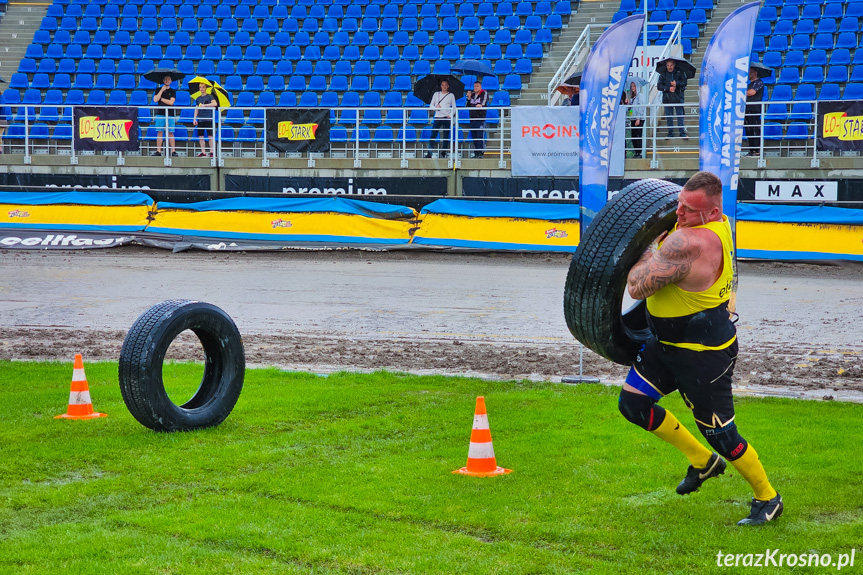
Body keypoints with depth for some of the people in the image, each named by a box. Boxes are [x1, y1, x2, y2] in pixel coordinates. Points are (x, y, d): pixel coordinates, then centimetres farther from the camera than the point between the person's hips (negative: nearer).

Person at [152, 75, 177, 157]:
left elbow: (171, 102, -4)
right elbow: (155, 100, -3)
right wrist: (162, 90, -4)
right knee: (159, 132, -1)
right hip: (160, 114, 1)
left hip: (170, 114, -1)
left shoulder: (172, 91, 8)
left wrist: (161, 99, -1)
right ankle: (158, 151, 0)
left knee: (170, 133, -2)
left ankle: (173, 151, -2)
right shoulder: (159, 90, 11)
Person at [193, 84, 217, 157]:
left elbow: (215, 103, -15)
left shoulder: (209, 96, 1)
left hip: (209, 119, -5)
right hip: (200, 120, 5)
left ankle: (212, 151, -6)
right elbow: (196, 109, 19)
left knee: (211, 136, -8)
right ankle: (203, 152, 8)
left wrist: (204, 105, -17)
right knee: (201, 136, 3)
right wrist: (194, 119, 10)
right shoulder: (198, 98, 16)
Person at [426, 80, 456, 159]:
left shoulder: (451, 95, 8)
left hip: (447, 117, 0)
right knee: (433, 135, -7)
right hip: (437, 117, 0)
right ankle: (429, 153, -9)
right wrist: (435, 107, -11)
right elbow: (431, 106, 11)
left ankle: (444, 152, 10)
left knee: (446, 136, 1)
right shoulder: (436, 94, 11)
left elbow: (454, 108, 8)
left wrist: (450, 115, -8)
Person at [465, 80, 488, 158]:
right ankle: (476, 153, 11)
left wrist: (481, 105, -33)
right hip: (472, 119, 6)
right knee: (474, 137, 7)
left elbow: (484, 102, -13)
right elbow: (467, 106, 17)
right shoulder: (471, 94, 17)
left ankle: (481, 152, -11)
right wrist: (468, 98, 3)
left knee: (481, 136, -11)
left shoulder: (484, 93, 1)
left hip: (481, 118, -6)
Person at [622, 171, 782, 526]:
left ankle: (767, 499, 24)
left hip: (703, 355, -10)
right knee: (633, 403, 9)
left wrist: (648, 250, -14)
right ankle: (702, 460, 25)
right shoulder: (719, 224, -2)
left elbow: (637, 287, -30)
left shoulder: (688, 243, -33)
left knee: (720, 434, 3)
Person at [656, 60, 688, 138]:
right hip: (667, 99, 2)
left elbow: (684, 82, -1)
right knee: (669, 117, 6)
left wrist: (676, 83, -17)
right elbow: (659, 86, 1)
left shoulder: (680, 72, 2)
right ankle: (670, 133, 14)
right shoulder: (663, 73, 4)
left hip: (678, 98, -2)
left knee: (680, 116, -2)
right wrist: (668, 88, -12)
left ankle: (682, 133, 4)